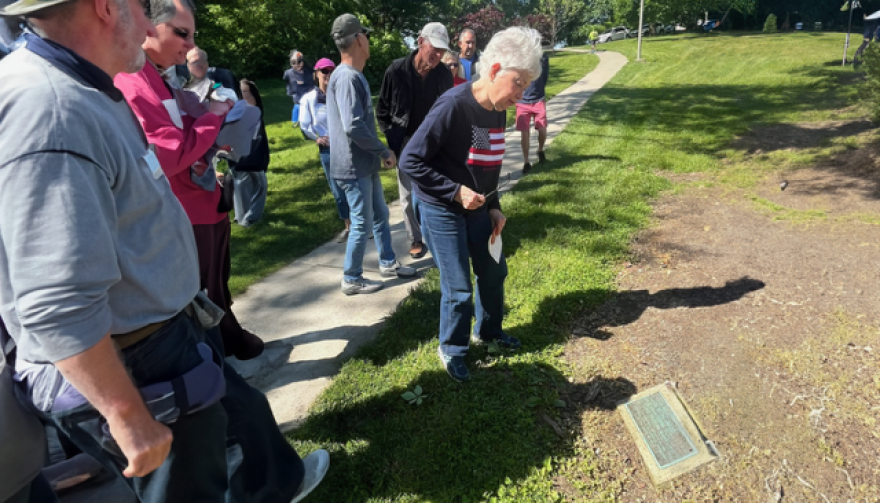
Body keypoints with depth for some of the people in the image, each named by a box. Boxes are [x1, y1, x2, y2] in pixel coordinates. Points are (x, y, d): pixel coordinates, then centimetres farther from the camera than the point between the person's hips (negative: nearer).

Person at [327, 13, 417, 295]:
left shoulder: (355, 75, 12)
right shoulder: (346, 77, -20)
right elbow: (353, 127, -27)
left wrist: (378, 153, 11)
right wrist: (385, 152, -17)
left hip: (366, 164, 10)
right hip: (353, 166, -10)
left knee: (380, 215, 18)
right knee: (361, 223, 0)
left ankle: (387, 263, 34)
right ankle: (351, 279, 15)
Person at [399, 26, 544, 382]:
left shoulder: (498, 111, 0)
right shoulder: (453, 105, -25)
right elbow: (410, 161, -23)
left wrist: (493, 206, 5)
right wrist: (456, 191, -25)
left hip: (478, 206, 8)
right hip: (442, 210, -8)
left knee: (494, 271, 18)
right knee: (459, 289, 1)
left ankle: (488, 331, 42)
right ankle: (451, 349, 27)